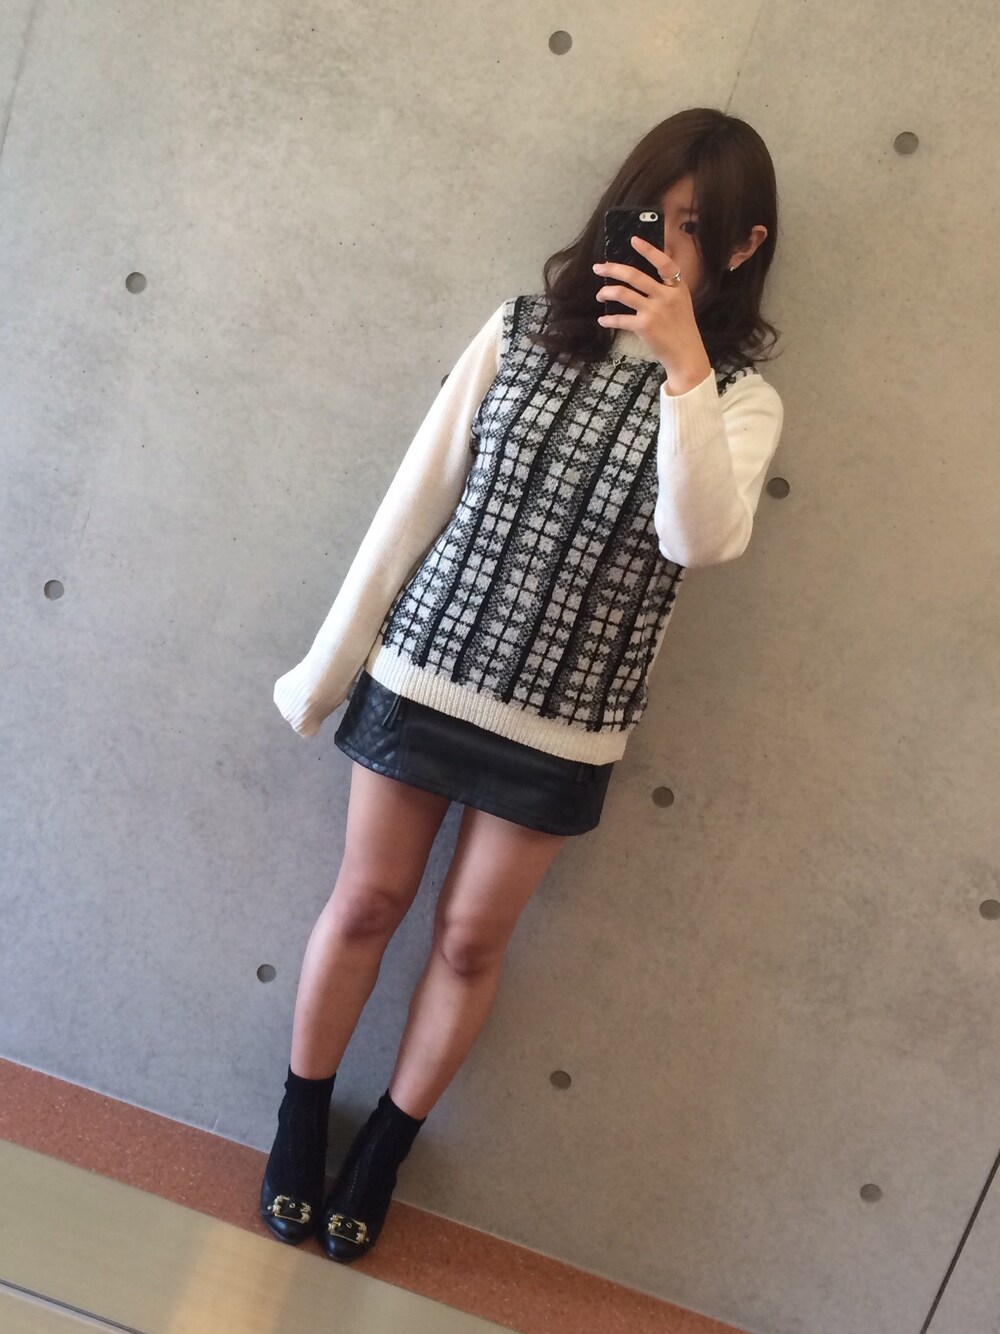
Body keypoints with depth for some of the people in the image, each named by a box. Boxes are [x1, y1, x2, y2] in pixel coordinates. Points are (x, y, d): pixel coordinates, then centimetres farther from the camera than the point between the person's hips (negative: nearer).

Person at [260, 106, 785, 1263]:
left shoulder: (739, 398, -5)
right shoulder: (522, 331, -3)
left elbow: (703, 538, -23)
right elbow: (416, 498, -2)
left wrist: (682, 365, -30)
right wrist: (326, 667, 1)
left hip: (561, 730, 0)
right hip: (423, 674, 1)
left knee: (470, 942, 13)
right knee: (365, 906, 13)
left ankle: (382, 1150, 37)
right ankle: (300, 1120, 39)